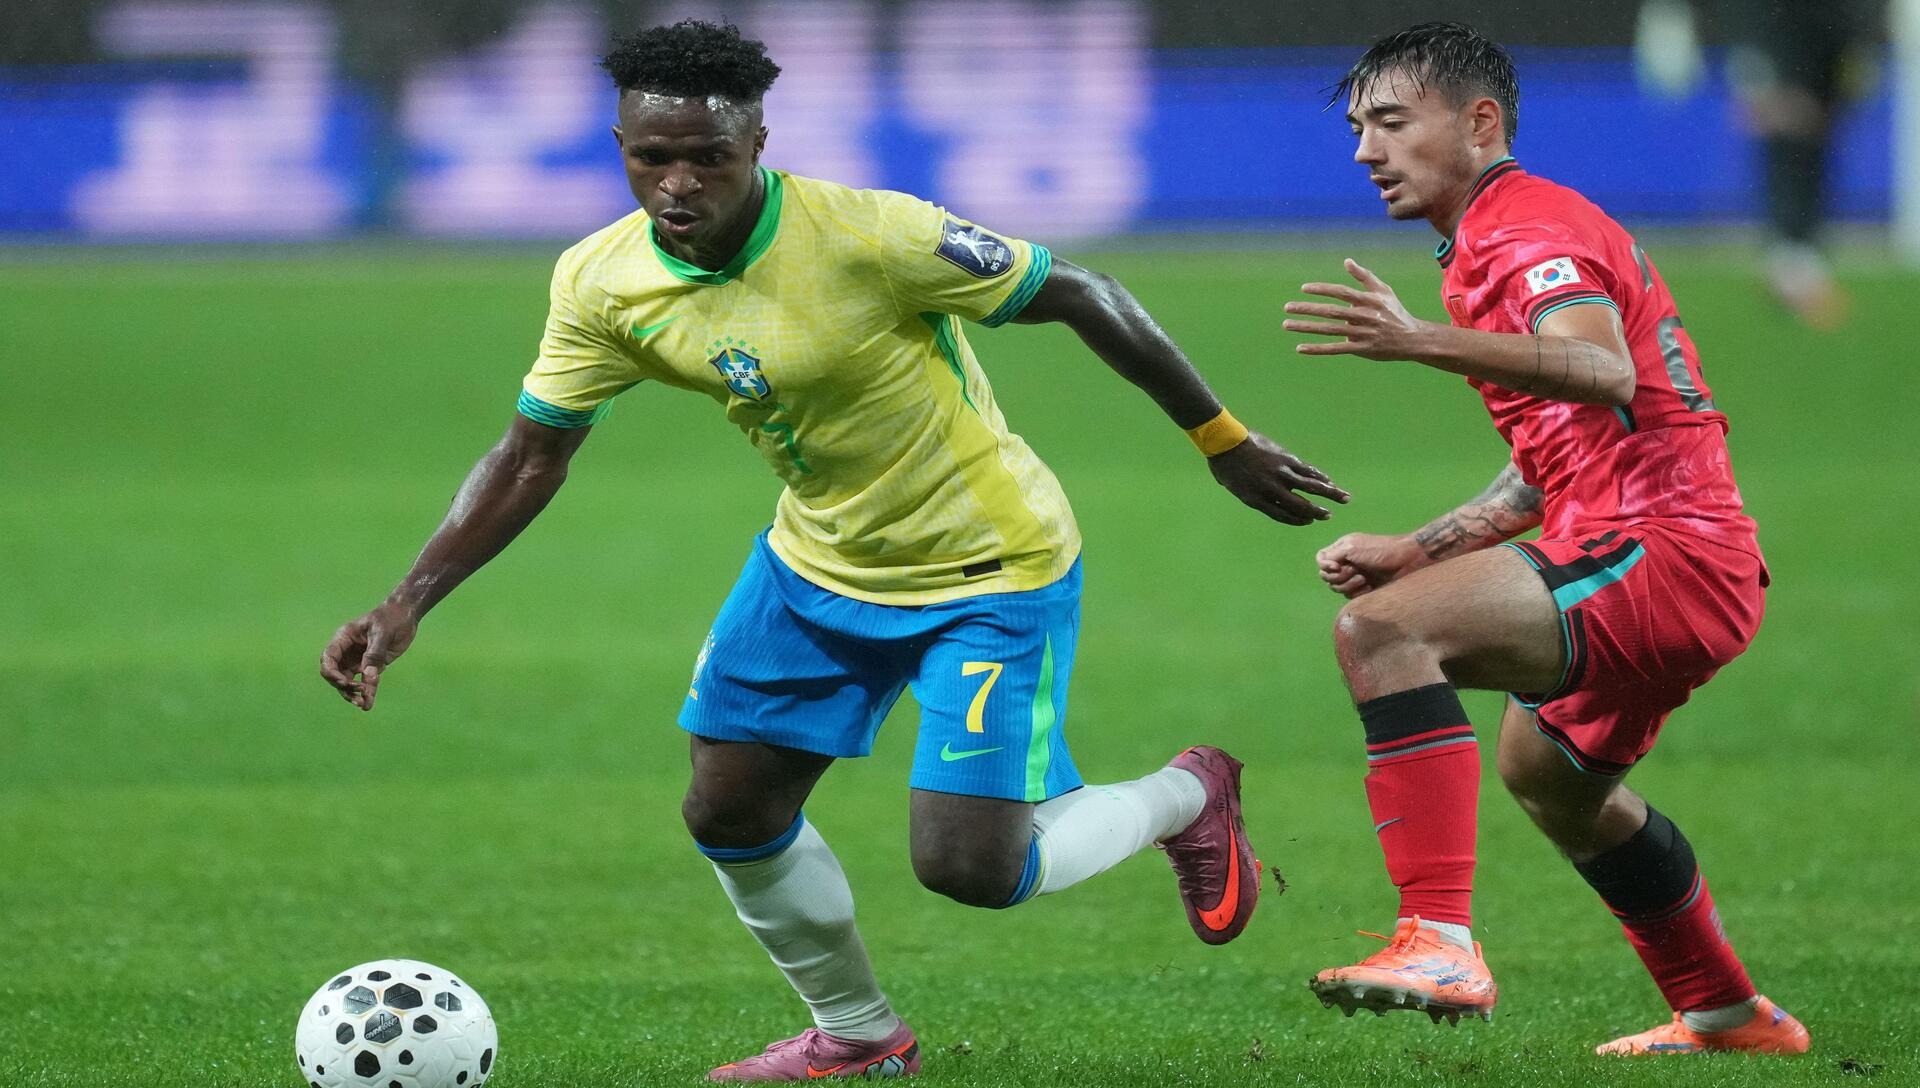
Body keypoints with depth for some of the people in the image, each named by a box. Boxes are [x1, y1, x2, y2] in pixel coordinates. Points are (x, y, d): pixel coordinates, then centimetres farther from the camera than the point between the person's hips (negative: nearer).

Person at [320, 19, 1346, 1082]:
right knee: (728, 813, 3)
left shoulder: (874, 237, -30)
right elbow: (529, 457, -1)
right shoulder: (602, 284, -13)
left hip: (991, 572, -6)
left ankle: (1186, 797, 20)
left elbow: (1078, 295, -20)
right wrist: (404, 606, -12)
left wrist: (1222, 440, -12)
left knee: (965, 866, -11)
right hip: (818, 560, 6)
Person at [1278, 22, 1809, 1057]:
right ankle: (1727, 1012, 46)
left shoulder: (1529, 231, -11)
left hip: (1655, 554, -11)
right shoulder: (1499, 240, 22)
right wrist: (1416, 550, 16)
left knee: (1381, 629, -27)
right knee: (1545, 767, 35)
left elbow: (1605, 375, -34)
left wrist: (1424, 343, -45)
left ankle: (1441, 943, -36)